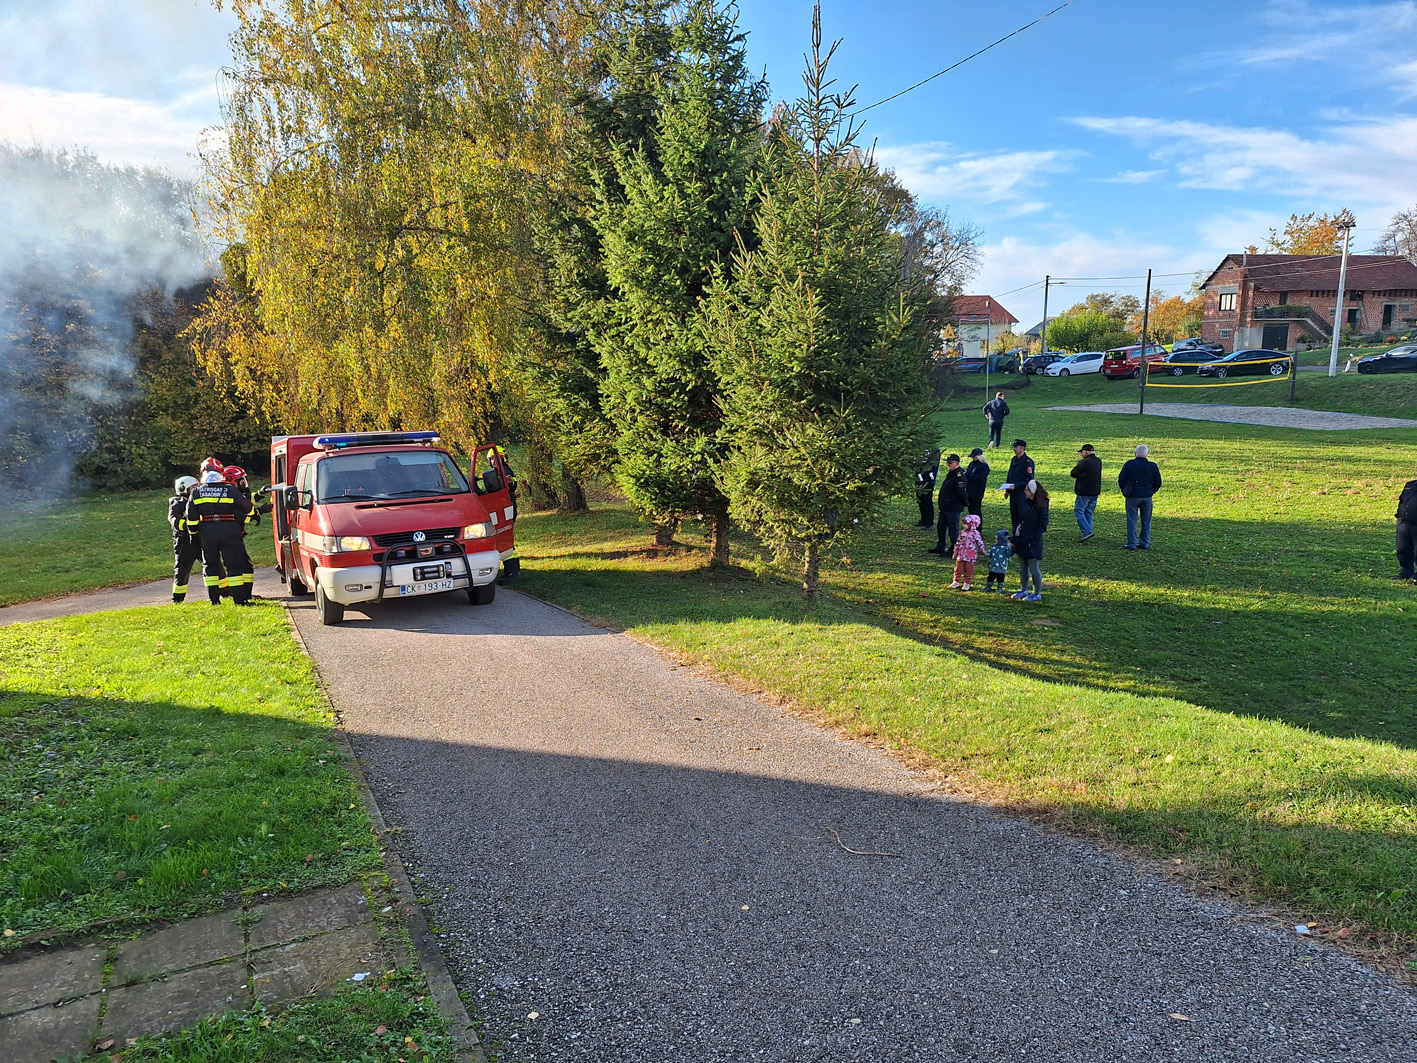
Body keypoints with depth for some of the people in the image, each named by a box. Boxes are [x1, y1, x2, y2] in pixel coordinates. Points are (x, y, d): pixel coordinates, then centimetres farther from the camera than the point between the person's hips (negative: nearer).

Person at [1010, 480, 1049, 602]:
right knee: (1023, 568, 16)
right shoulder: (1027, 503, 7)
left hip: (1033, 543, -8)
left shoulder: (1041, 507, -16)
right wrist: (1015, 538, 9)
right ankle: (1023, 590, 29)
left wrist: (1031, 539, -19)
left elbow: (1042, 526, -16)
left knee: (1033, 569, 1)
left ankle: (1037, 594, 12)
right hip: (1022, 541, 8)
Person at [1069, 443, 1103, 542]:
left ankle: (1087, 531, -13)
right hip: (1095, 492, 8)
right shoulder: (1098, 461, 9)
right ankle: (1087, 531, 18)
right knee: (1089, 513, 15)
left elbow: (1073, 473, -7)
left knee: (1078, 511, -2)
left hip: (1084, 492, -8)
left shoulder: (1084, 462, -16)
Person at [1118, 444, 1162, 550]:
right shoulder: (1152, 466, -3)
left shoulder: (1129, 464, -8)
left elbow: (1121, 480, -4)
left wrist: (1125, 492, 11)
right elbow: (1158, 482, 3)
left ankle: (1132, 544, 2)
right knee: (1146, 521, 12)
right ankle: (1144, 543, 16)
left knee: (1132, 521, 3)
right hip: (1147, 497, 2)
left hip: (1132, 497, -2)